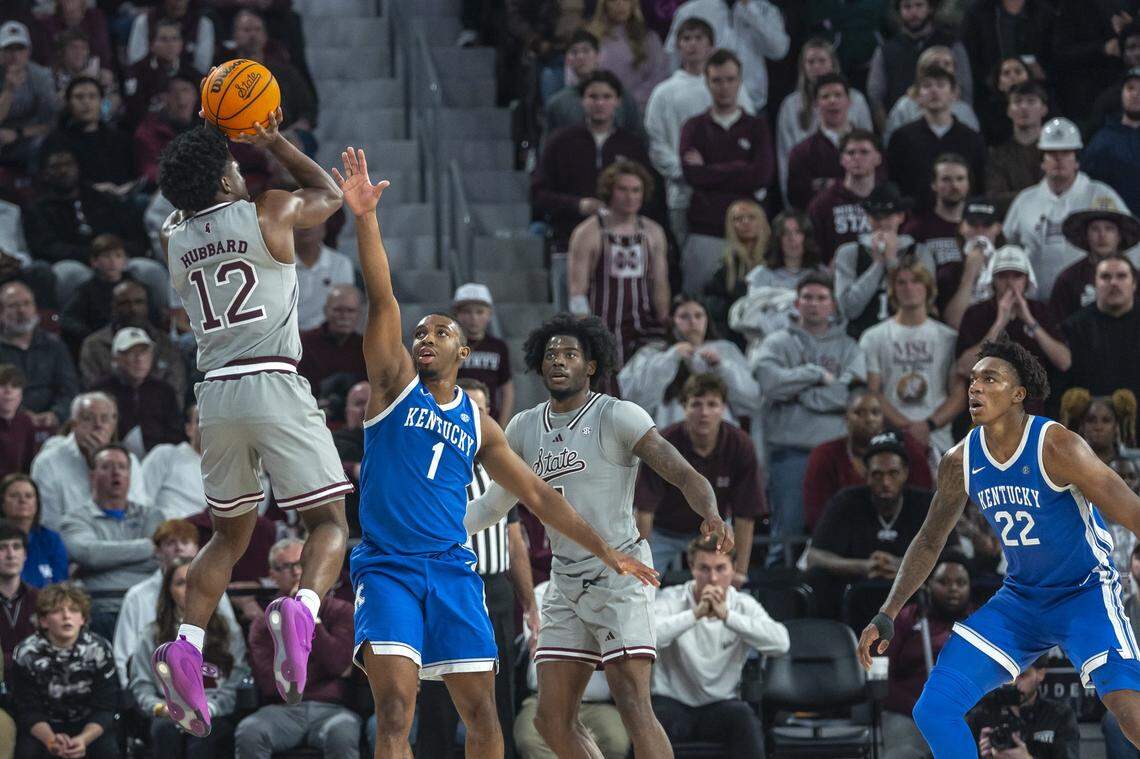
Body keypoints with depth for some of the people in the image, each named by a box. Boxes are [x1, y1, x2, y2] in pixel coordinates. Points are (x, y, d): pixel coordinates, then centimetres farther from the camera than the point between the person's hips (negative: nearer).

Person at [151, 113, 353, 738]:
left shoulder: (174, 238, 13)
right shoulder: (269, 212, 1)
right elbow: (330, 194, 24)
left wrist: (213, 144, 36)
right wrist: (274, 143, 30)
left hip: (215, 394, 5)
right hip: (275, 386, -5)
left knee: (230, 534, 19)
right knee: (329, 524, 2)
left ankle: (187, 646, -3)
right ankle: (301, 611, -29)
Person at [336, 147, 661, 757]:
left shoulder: (479, 425, 15)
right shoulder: (395, 384, 6)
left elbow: (537, 494, 21)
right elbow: (382, 298, -7)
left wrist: (606, 551, 20)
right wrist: (365, 217, -19)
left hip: (452, 570, 4)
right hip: (387, 566, -4)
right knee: (395, 710, -18)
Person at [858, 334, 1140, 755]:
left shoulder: (1056, 447, -21)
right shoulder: (960, 462, -3)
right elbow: (929, 541, 12)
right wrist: (887, 616, 8)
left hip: (1084, 594, -6)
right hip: (1019, 601, 6)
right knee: (933, 711, -5)